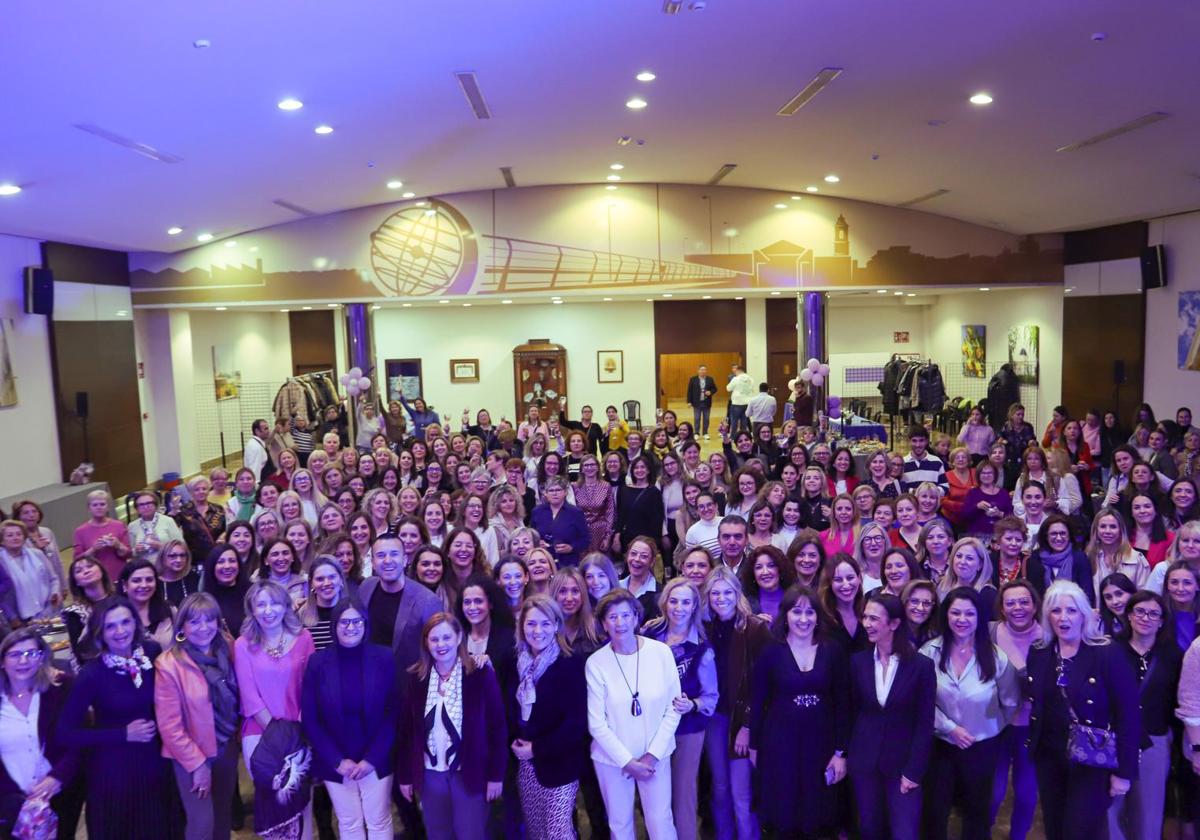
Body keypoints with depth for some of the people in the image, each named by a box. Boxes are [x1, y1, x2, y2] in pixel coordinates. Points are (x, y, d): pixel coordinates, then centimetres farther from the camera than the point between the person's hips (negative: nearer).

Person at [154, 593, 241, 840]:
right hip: (192, 755, -5)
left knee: (224, 816, 18)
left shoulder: (227, 649, -4)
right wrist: (197, 763, -14)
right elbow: (170, 726, -16)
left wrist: (238, 734, 0)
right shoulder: (168, 664, -19)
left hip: (227, 747, 5)